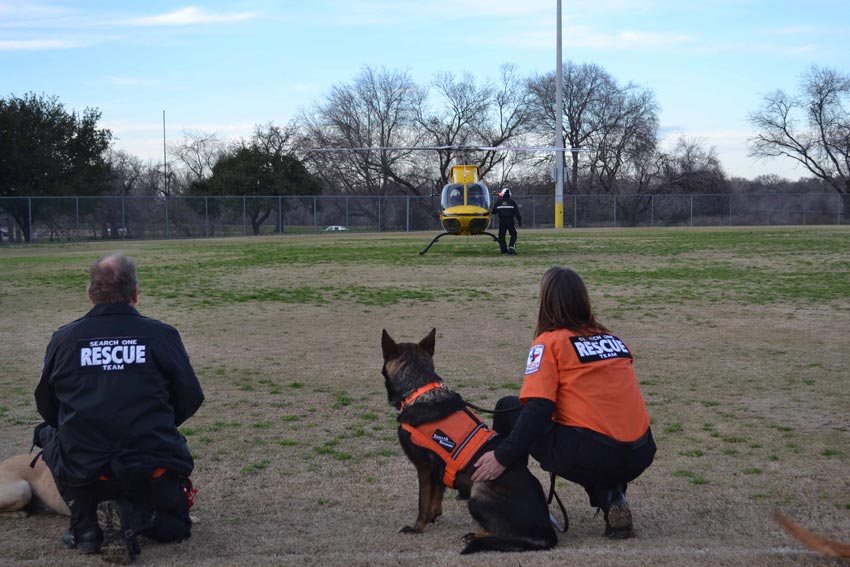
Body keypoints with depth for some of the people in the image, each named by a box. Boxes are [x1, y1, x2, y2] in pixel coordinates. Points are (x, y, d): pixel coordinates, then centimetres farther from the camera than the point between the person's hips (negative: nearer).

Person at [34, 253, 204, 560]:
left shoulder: (63, 338, 1)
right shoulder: (161, 334, -3)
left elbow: (46, 406, 12)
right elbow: (191, 399, 2)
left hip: (81, 473, 1)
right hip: (152, 470, 0)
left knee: (48, 433, 31)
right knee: (175, 525, 28)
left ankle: (85, 523, 13)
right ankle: (131, 516, -8)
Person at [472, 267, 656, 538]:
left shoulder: (549, 342, 1)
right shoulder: (613, 339, 19)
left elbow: (537, 410, -10)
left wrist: (502, 457, -8)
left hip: (590, 457, -6)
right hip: (640, 457, 6)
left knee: (508, 409, 12)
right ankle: (612, 499, 12)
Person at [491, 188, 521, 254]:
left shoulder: (498, 202, 4)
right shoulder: (512, 202, 2)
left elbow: (494, 211, 9)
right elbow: (517, 212, -1)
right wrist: (519, 220, 4)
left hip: (502, 221, 1)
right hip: (510, 220, -1)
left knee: (501, 236, 8)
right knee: (513, 234, 8)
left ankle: (504, 250, 3)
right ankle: (512, 246, -14)